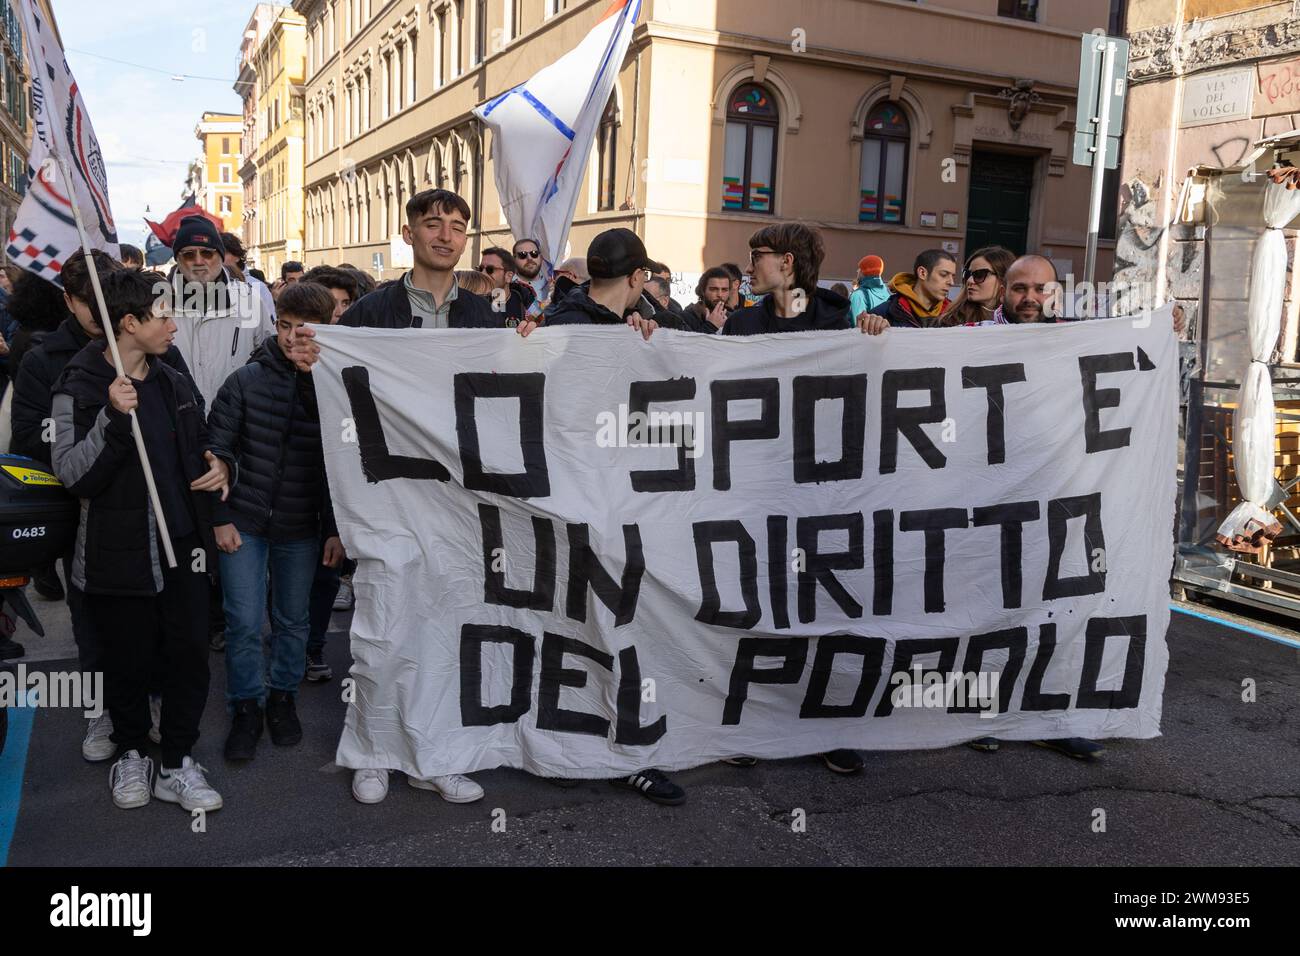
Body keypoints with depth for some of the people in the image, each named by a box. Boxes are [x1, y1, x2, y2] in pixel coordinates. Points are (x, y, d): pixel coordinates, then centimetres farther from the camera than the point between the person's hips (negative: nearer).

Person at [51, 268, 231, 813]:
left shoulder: (172, 383, 10)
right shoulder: (80, 389, -10)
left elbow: (200, 444, 23)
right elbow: (74, 476, -17)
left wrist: (219, 466, 1)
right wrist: (113, 418, -30)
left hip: (182, 547, 5)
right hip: (119, 556, -5)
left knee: (189, 656, 4)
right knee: (129, 662, 9)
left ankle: (177, 765, 19)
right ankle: (131, 753, 32)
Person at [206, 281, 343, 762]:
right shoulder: (246, 380, -6)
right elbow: (216, 450, -1)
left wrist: (335, 529, -2)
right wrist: (220, 516, -5)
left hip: (301, 528, 1)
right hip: (244, 522, 0)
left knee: (294, 621, 13)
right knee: (243, 622, 2)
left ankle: (283, 696, 33)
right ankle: (246, 707, 21)